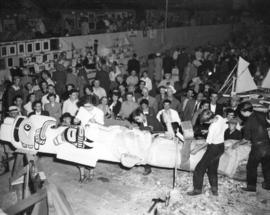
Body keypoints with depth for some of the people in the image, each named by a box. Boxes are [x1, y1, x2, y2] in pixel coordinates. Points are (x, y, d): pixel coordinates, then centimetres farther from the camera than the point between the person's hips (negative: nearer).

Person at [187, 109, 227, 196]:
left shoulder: (213, 127, -29)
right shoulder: (219, 117, -8)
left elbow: (208, 142, -21)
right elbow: (225, 126, 12)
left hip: (214, 148, -9)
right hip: (221, 146, 9)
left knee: (200, 168, 1)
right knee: (212, 169, 20)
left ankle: (197, 189, 10)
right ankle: (214, 189, 24)